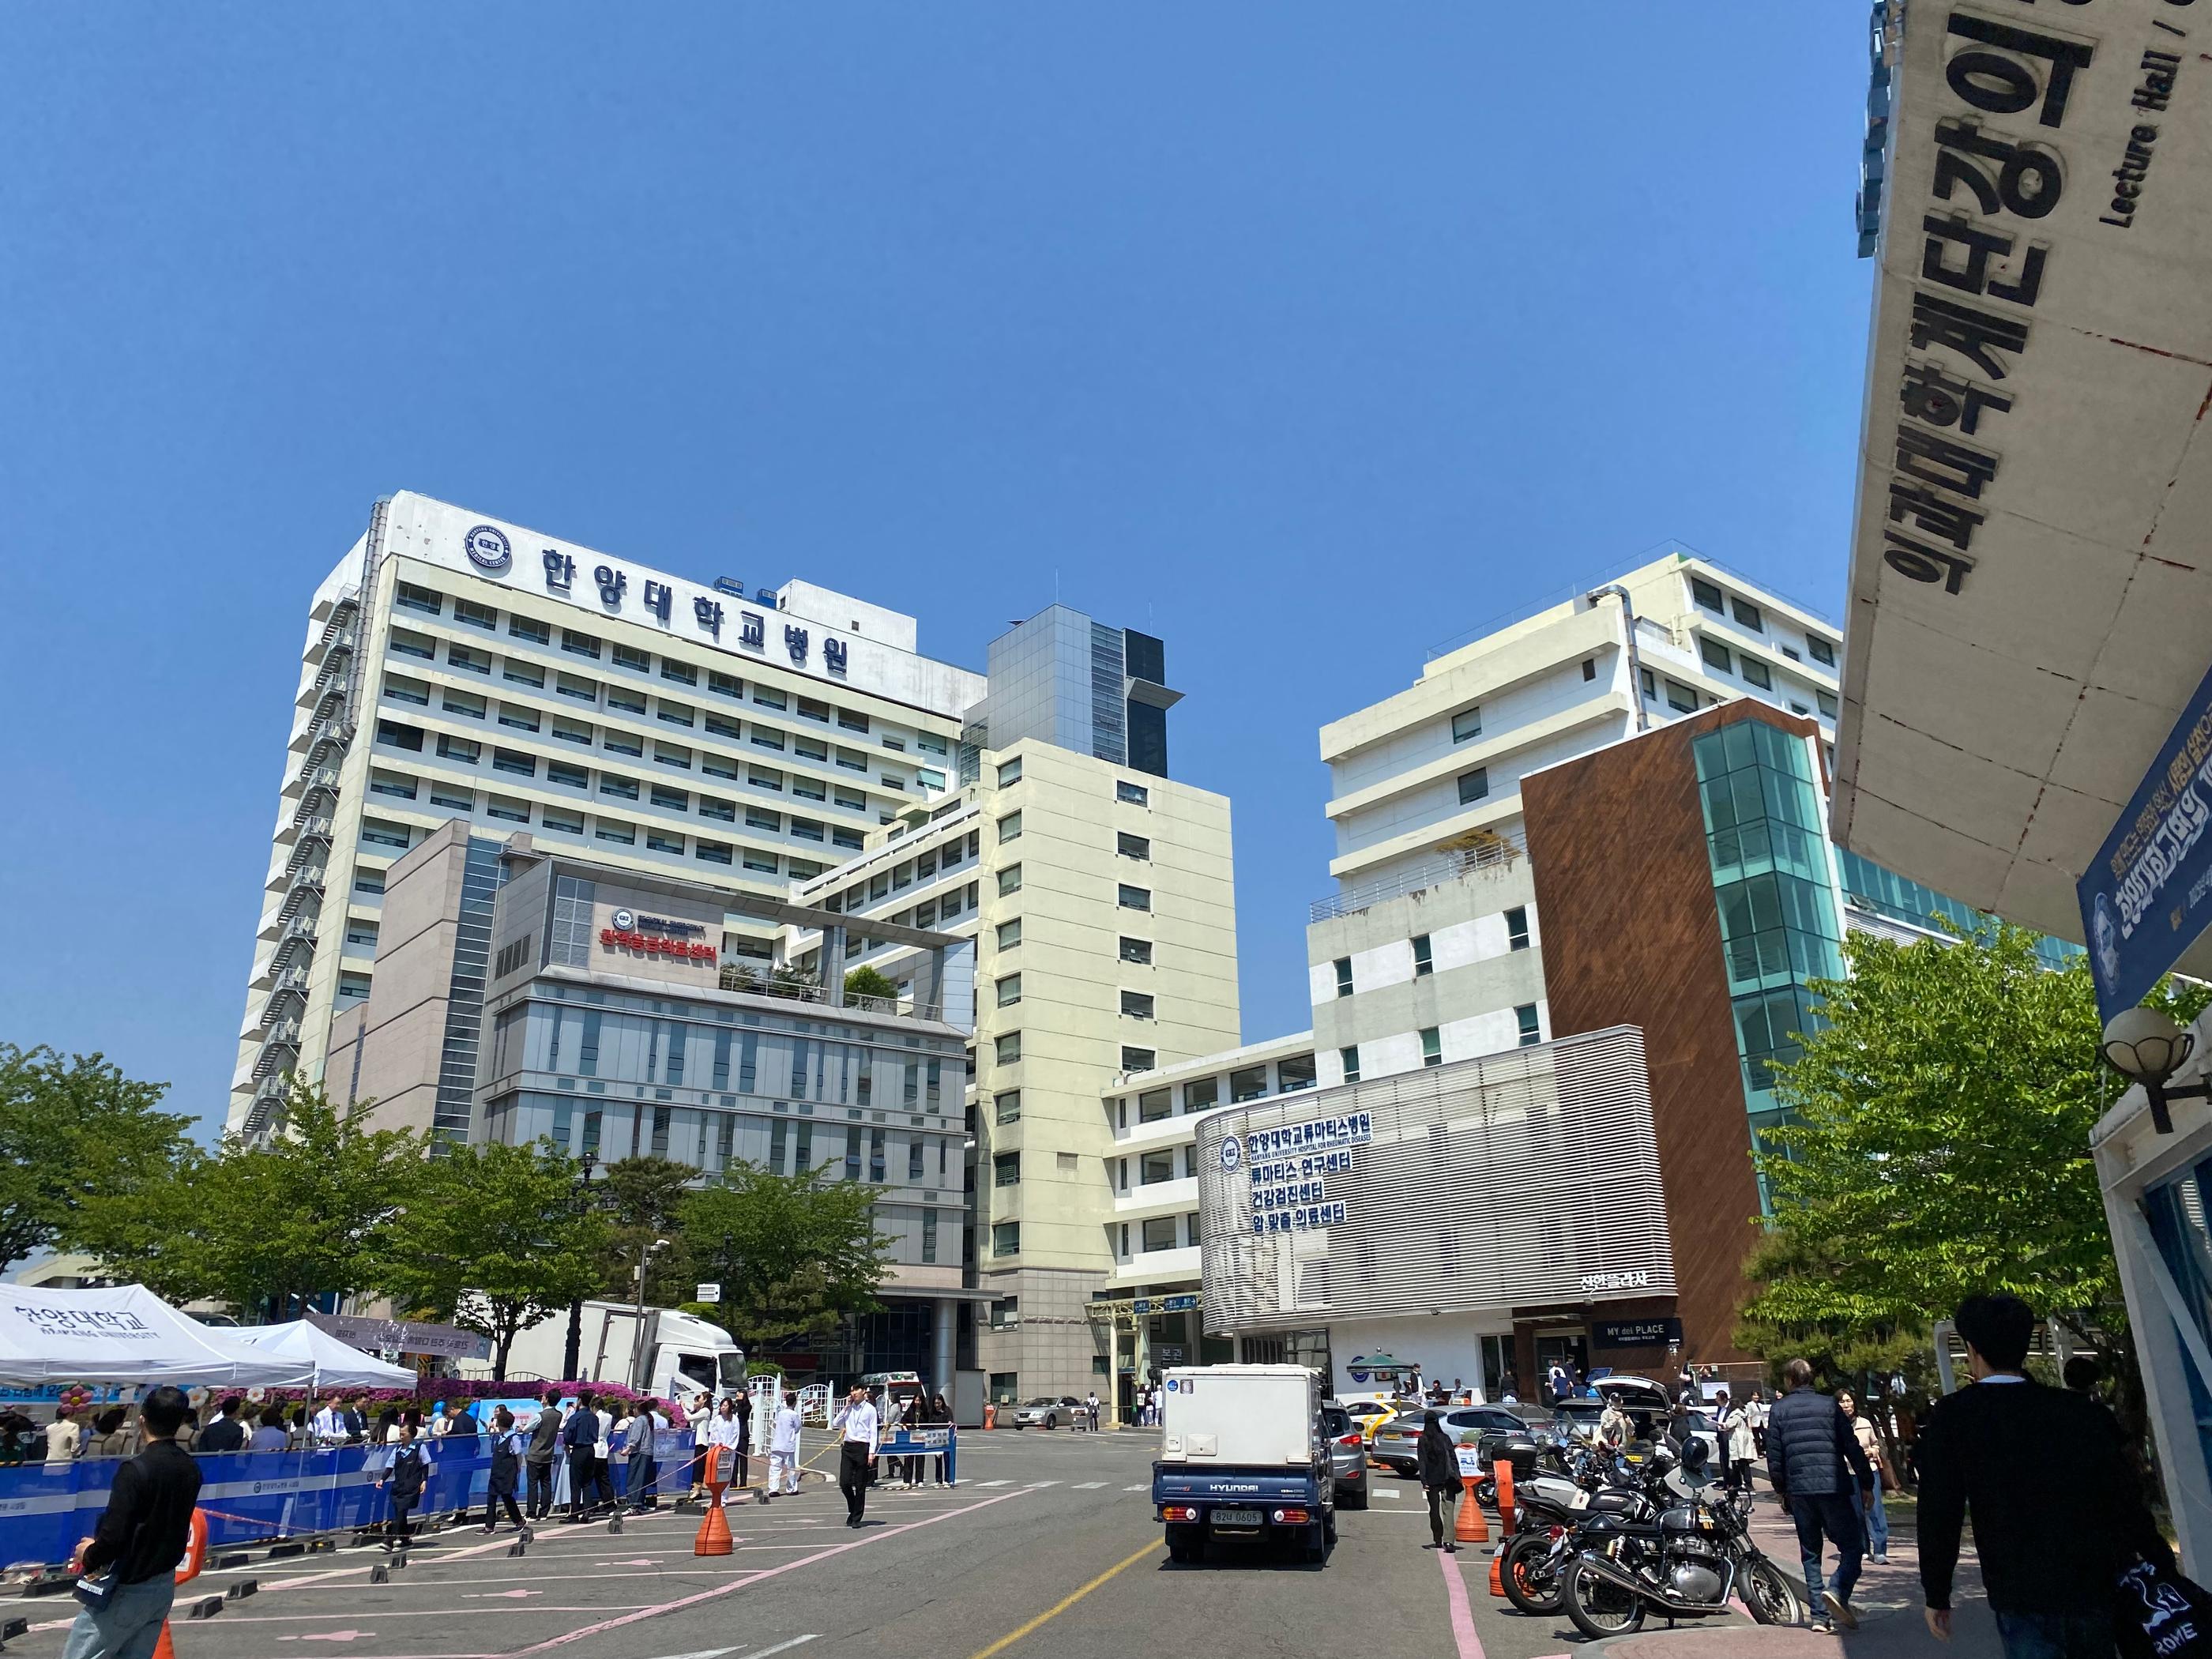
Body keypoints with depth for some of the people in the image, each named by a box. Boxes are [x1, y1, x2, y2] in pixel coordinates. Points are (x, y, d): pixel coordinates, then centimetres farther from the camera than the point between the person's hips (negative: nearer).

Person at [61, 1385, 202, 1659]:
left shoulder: (136, 1470, -20)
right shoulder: (190, 1469, 3)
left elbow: (114, 1534, -23)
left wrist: (89, 1557, -2)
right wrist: (101, 1547, 15)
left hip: (129, 1589, -7)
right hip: (165, 1584, 7)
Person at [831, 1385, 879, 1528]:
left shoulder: (870, 1409, 0)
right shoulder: (848, 1409, 11)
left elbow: (873, 1432, -2)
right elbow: (835, 1424, 3)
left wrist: (871, 1452, -10)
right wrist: (845, 1407, -1)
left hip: (862, 1447, -3)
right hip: (848, 1447, 3)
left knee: (860, 1486, 1)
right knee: (844, 1483, -2)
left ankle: (856, 1518, 12)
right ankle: (852, 1510, 23)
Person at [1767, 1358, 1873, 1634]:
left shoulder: (1780, 1410, 6)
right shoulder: (1828, 1405, 3)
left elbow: (1774, 1455, 4)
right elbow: (1852, 1447, 0)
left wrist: (1780, 1488, 16)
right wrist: (1867, 1483, 8)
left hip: (1799, 1490, 2)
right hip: (1833, 1487, -2)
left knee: (1810, 1554, 12)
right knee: (1852, 1546, 4)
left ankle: (1820, 1615, 5)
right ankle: (1837, 1591, -20)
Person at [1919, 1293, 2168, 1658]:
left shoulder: (1951, 1417, -5)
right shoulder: (2084, 1412, 2)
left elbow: (1939, 1514, -6)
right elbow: (2127, 1501, 2)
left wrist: (1937, 1596, 3)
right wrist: (2166, 1571, 15)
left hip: (2024, 1600, -4)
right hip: (2102, 1589, 4)